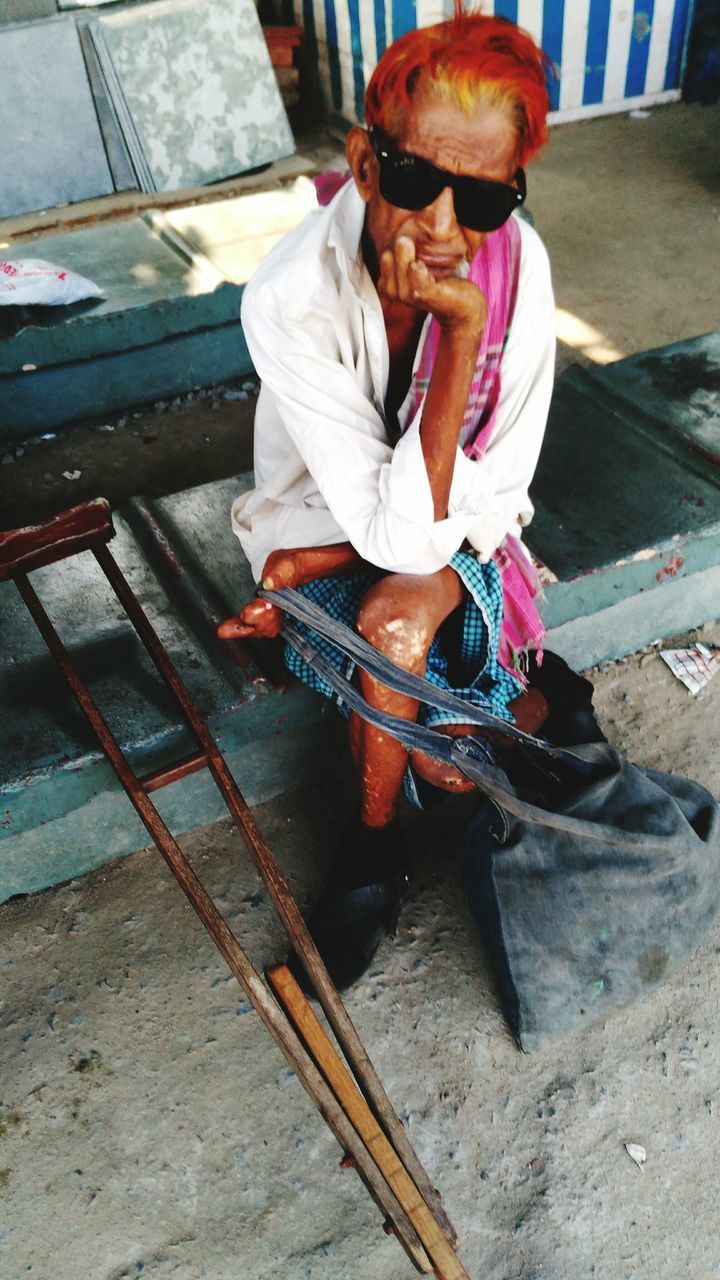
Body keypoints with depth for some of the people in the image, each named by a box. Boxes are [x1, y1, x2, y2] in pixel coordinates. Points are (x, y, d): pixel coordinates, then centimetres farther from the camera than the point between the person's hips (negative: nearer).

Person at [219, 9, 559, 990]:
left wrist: (317, 567, -23)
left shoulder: (518, 263, -21)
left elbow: (496, 489, -16)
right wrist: (461, 330, -39)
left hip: (456, 531, 2)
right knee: (452, 765, -23)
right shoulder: (290, 302, -30)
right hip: (328, 530, -2)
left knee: (398, 617, -31)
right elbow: (401, 529, -32)